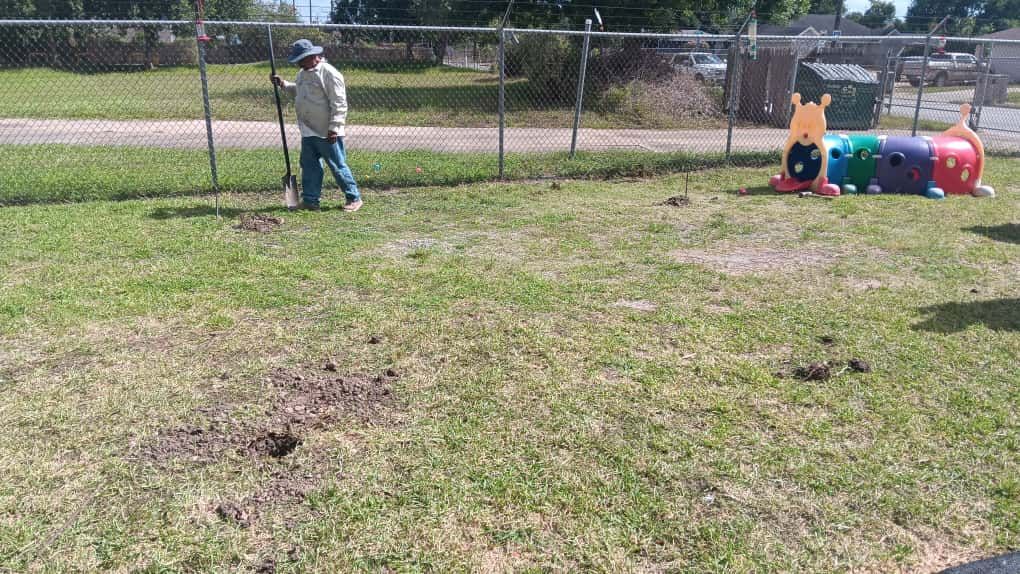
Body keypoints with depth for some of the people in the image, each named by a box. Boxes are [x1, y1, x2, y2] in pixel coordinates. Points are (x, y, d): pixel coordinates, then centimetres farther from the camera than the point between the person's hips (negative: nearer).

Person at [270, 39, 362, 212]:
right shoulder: (303, 73, 13)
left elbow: (339, 103, -18)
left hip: (326, 133, -9)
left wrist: (334, 128, -22)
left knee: (338, 166, -2)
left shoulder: (329, 73, -15)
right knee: (309, 166, 11)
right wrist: (282, 83, 19)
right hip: (308, 132, 9)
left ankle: (354, 198, 9)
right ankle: (310, 200, 19)